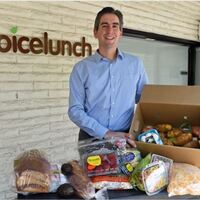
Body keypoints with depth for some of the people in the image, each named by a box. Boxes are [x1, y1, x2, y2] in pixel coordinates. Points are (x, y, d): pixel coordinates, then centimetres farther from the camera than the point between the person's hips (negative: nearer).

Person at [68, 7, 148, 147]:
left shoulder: (135, 64, 7)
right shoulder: (81, 68, 1)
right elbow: (75, 110, -3)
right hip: (91, 139, -1)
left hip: (125, 139, 2)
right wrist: (106, 133, -13)